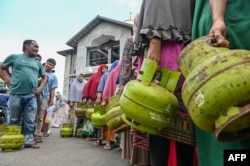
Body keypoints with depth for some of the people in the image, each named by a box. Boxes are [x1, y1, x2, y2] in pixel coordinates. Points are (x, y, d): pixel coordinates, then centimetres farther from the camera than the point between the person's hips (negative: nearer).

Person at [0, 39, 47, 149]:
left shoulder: (37, 63, 17)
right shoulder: (14, 57, 7)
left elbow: (44, 77, 26)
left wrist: (40, 87, 11)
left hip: (31, 96, 3)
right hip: (16, 94, -3)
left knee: (30, 121, 4)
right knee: (14, 120, 8)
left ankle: (28, 141, 12)